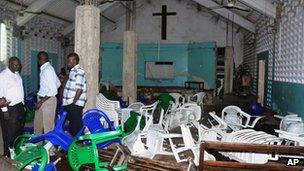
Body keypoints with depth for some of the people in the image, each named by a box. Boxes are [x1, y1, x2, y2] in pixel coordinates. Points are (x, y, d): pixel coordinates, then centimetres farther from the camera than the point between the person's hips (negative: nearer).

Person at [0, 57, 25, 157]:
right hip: (10, 108, -8)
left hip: (20, 106, 8)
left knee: (20, 130, 16)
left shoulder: (17, 74, 12)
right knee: (10, 133, 0)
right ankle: (8, 155, 12)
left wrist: (23, 104, 16)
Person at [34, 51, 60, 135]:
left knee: (48, 126, 1)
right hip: (41, 99, 10)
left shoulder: (48, 70, -19)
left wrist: (41, 101, -21)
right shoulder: (44, 69, 9)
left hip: (48, 100, -10)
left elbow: (53, 90, -23)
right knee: (37, 124, 20)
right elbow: (58, 83, 19)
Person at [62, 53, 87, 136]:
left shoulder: (79, 71, -13)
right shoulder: (73, 71, 18)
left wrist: (74, 102, -19)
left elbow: (80, 89, -20)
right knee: (72, 122, 17)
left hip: (75, 104, -10)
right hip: (69, 104, 10)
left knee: (77, 124, -5)